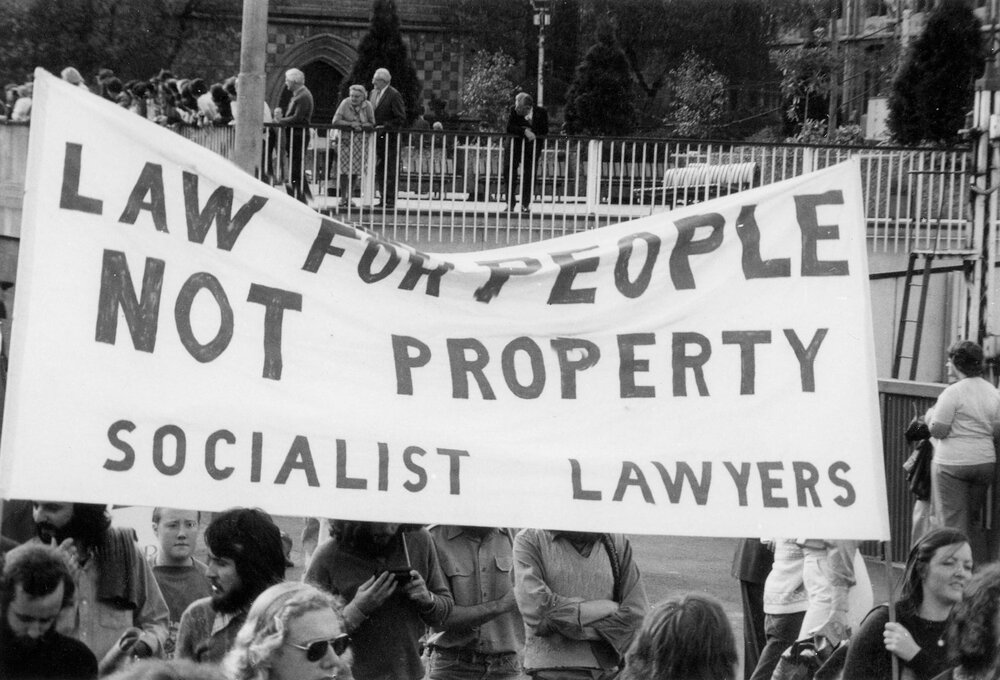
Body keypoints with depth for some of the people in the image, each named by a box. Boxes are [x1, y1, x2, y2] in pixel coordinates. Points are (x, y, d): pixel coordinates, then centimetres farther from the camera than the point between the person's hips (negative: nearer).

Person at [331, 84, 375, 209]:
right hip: (346, 139, -2)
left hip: (360, 141, 2)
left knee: (355, 170, 3)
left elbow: (372, 124, 1)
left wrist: (361, 126, -17)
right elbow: (336, 121, -11)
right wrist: (351, 124, -20)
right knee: (344, 170, -5)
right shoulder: (345, 103, -7)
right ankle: (343, 197, 5)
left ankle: (349, 196, 16)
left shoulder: (367, 106, 0)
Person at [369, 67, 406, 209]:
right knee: (379, 170, 9)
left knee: (389, 170, -5)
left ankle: (390, 201, -1)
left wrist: (384, 127, -18)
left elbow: (401, 119, -13)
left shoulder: (394, 95, -11)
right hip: (376, 138, 7)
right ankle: (384, 199, 15)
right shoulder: (372, 93, 12)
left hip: (389, 137, -7)